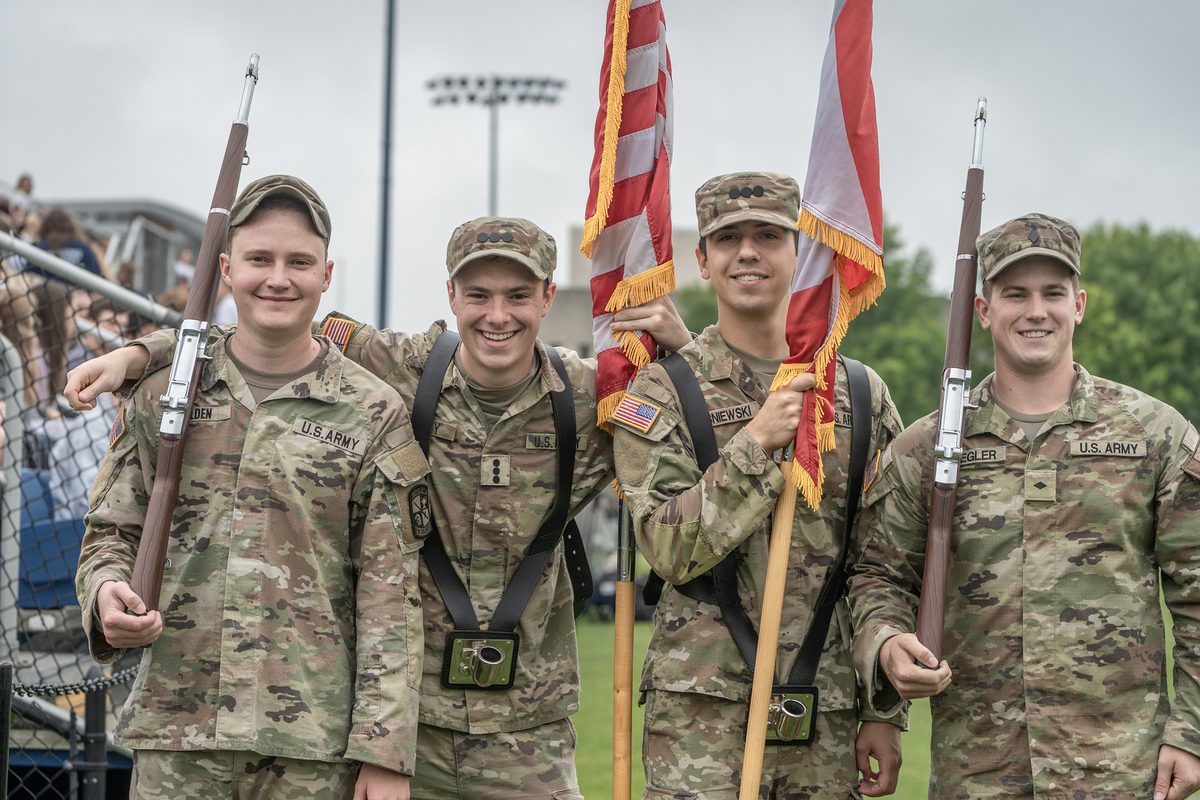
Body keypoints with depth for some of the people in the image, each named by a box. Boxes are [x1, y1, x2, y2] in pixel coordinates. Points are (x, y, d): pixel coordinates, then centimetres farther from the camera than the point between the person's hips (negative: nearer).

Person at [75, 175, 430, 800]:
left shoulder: (375, 415, 2)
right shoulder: (159, 396, 9)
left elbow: (390, 595, -2)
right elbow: (110, 532, 14)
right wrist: (106, 594, -10)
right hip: (175, 736, 2)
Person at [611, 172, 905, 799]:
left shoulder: (862, 395, 9)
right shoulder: (661, 391, 1)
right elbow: (670, 550, -10)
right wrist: (755, 442, -18)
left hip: (829, 714, 3)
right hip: (701, 709, -3)